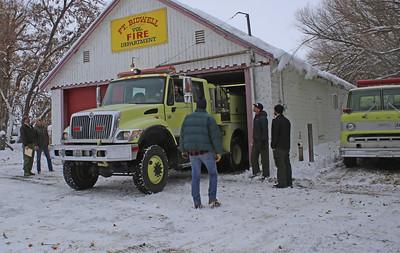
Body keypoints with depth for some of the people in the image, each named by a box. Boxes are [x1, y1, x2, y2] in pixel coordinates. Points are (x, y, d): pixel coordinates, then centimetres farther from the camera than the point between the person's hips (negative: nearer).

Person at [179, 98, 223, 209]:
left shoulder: (188, 118, 7)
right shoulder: (209, 118, -7)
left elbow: (183, 135, 11)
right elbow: (215, 136, -11)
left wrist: (183, 150, 20)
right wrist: (218, 151, -5)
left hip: (192, 152, 4)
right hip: (206, 151, -4)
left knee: (195, 176, 10)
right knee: (213, 174, 13)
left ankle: (197, 202, 10)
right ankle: (212, 199, 9)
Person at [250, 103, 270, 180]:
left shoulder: (263, 118, -16)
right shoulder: (256, 117, 14)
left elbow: (265, 130, -20)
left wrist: (263, 141, -23)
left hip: (262, 141, -9)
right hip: (256, 141, 9)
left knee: (264, 158, 1)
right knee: (253, 157, 9)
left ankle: (265, 174, 9)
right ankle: (256, 172, 22)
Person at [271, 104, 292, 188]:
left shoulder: (276, 121, -13)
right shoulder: (287, 120, 13)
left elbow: (275, 134, -15)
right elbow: (288, 134, 17)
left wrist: (273, 146, -10)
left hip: (279, 147, -8)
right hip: (286, 146, 8)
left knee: (281, 165, -5)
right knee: (287, 164, 11)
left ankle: (282, 183, -4)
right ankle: (288, 182, 17)